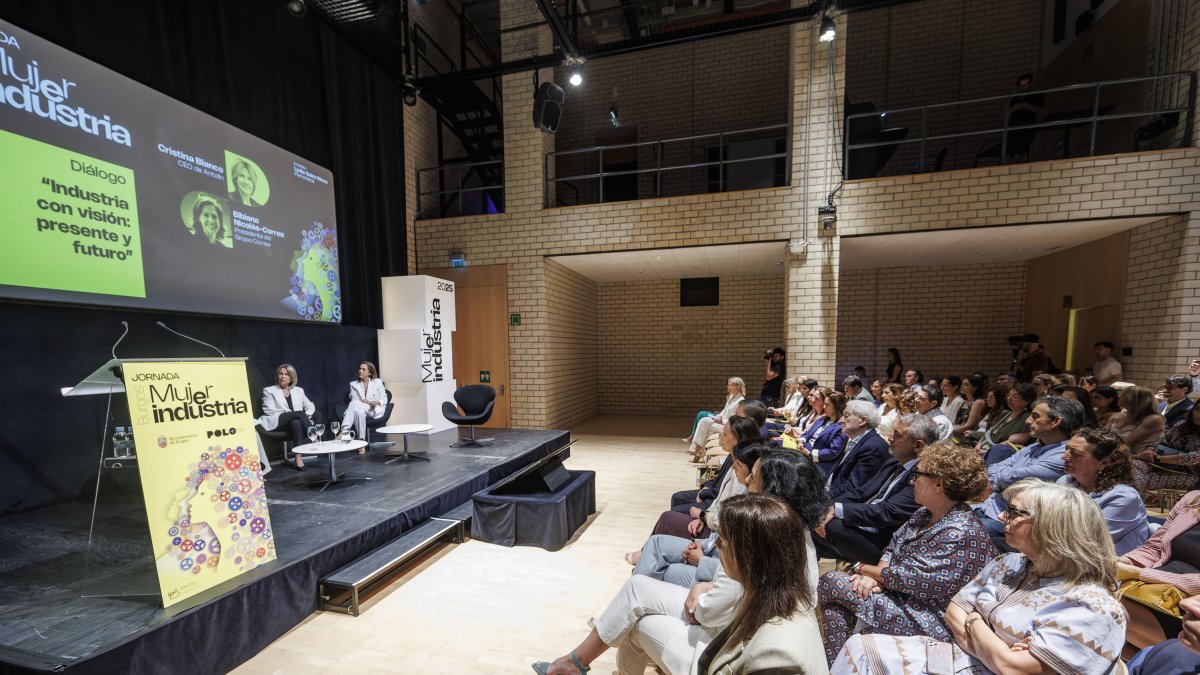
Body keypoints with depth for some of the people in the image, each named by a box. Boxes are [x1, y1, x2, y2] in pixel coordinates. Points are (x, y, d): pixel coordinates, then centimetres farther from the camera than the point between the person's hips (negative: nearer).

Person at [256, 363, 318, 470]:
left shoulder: (299, 390, 22)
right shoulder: (269, 390, 14)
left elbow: (310, 406, 17)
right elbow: (269, 410, 0)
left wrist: (306, 415, -6)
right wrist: (289, 413, -11)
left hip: (297, 420, 2)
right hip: (279, 422, -2)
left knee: (296, 423, -38)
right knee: (299, 413, -34)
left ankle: (298, 457, -43)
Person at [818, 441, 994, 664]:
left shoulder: (961, 534, -24)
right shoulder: (926, 513, 5)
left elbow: (911, 580, -24)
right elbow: (894, 547, 9)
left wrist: (864, 569, -10)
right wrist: (877, 575, -10)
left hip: (929, 622, -9)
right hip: (900, 596, 9)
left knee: (832, 582, -16)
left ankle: (834, 665, 2)